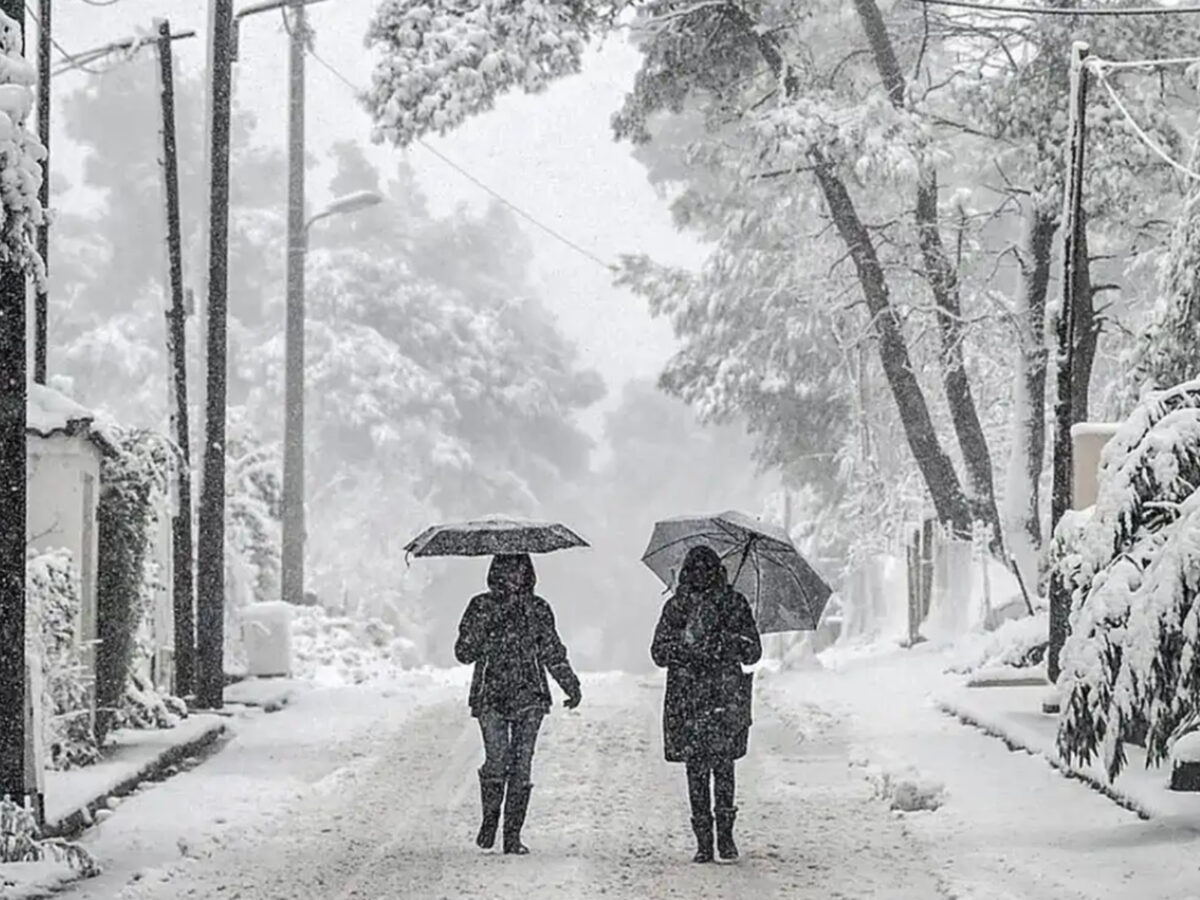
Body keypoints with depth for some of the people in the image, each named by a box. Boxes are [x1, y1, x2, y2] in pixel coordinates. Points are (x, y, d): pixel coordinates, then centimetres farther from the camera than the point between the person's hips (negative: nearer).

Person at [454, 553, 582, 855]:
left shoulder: (537, 609, 11)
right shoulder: (481, 606, 6)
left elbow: (553, 652, 17)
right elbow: (464, 652, 2)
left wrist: (571, 686, 10)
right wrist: (485, 625, -13)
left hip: (529, 697, 2)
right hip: (491, 697, -2)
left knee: (521, 765, -3)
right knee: (497, 760, -15)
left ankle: (513, 835, 2)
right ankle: (489, 819, 9)